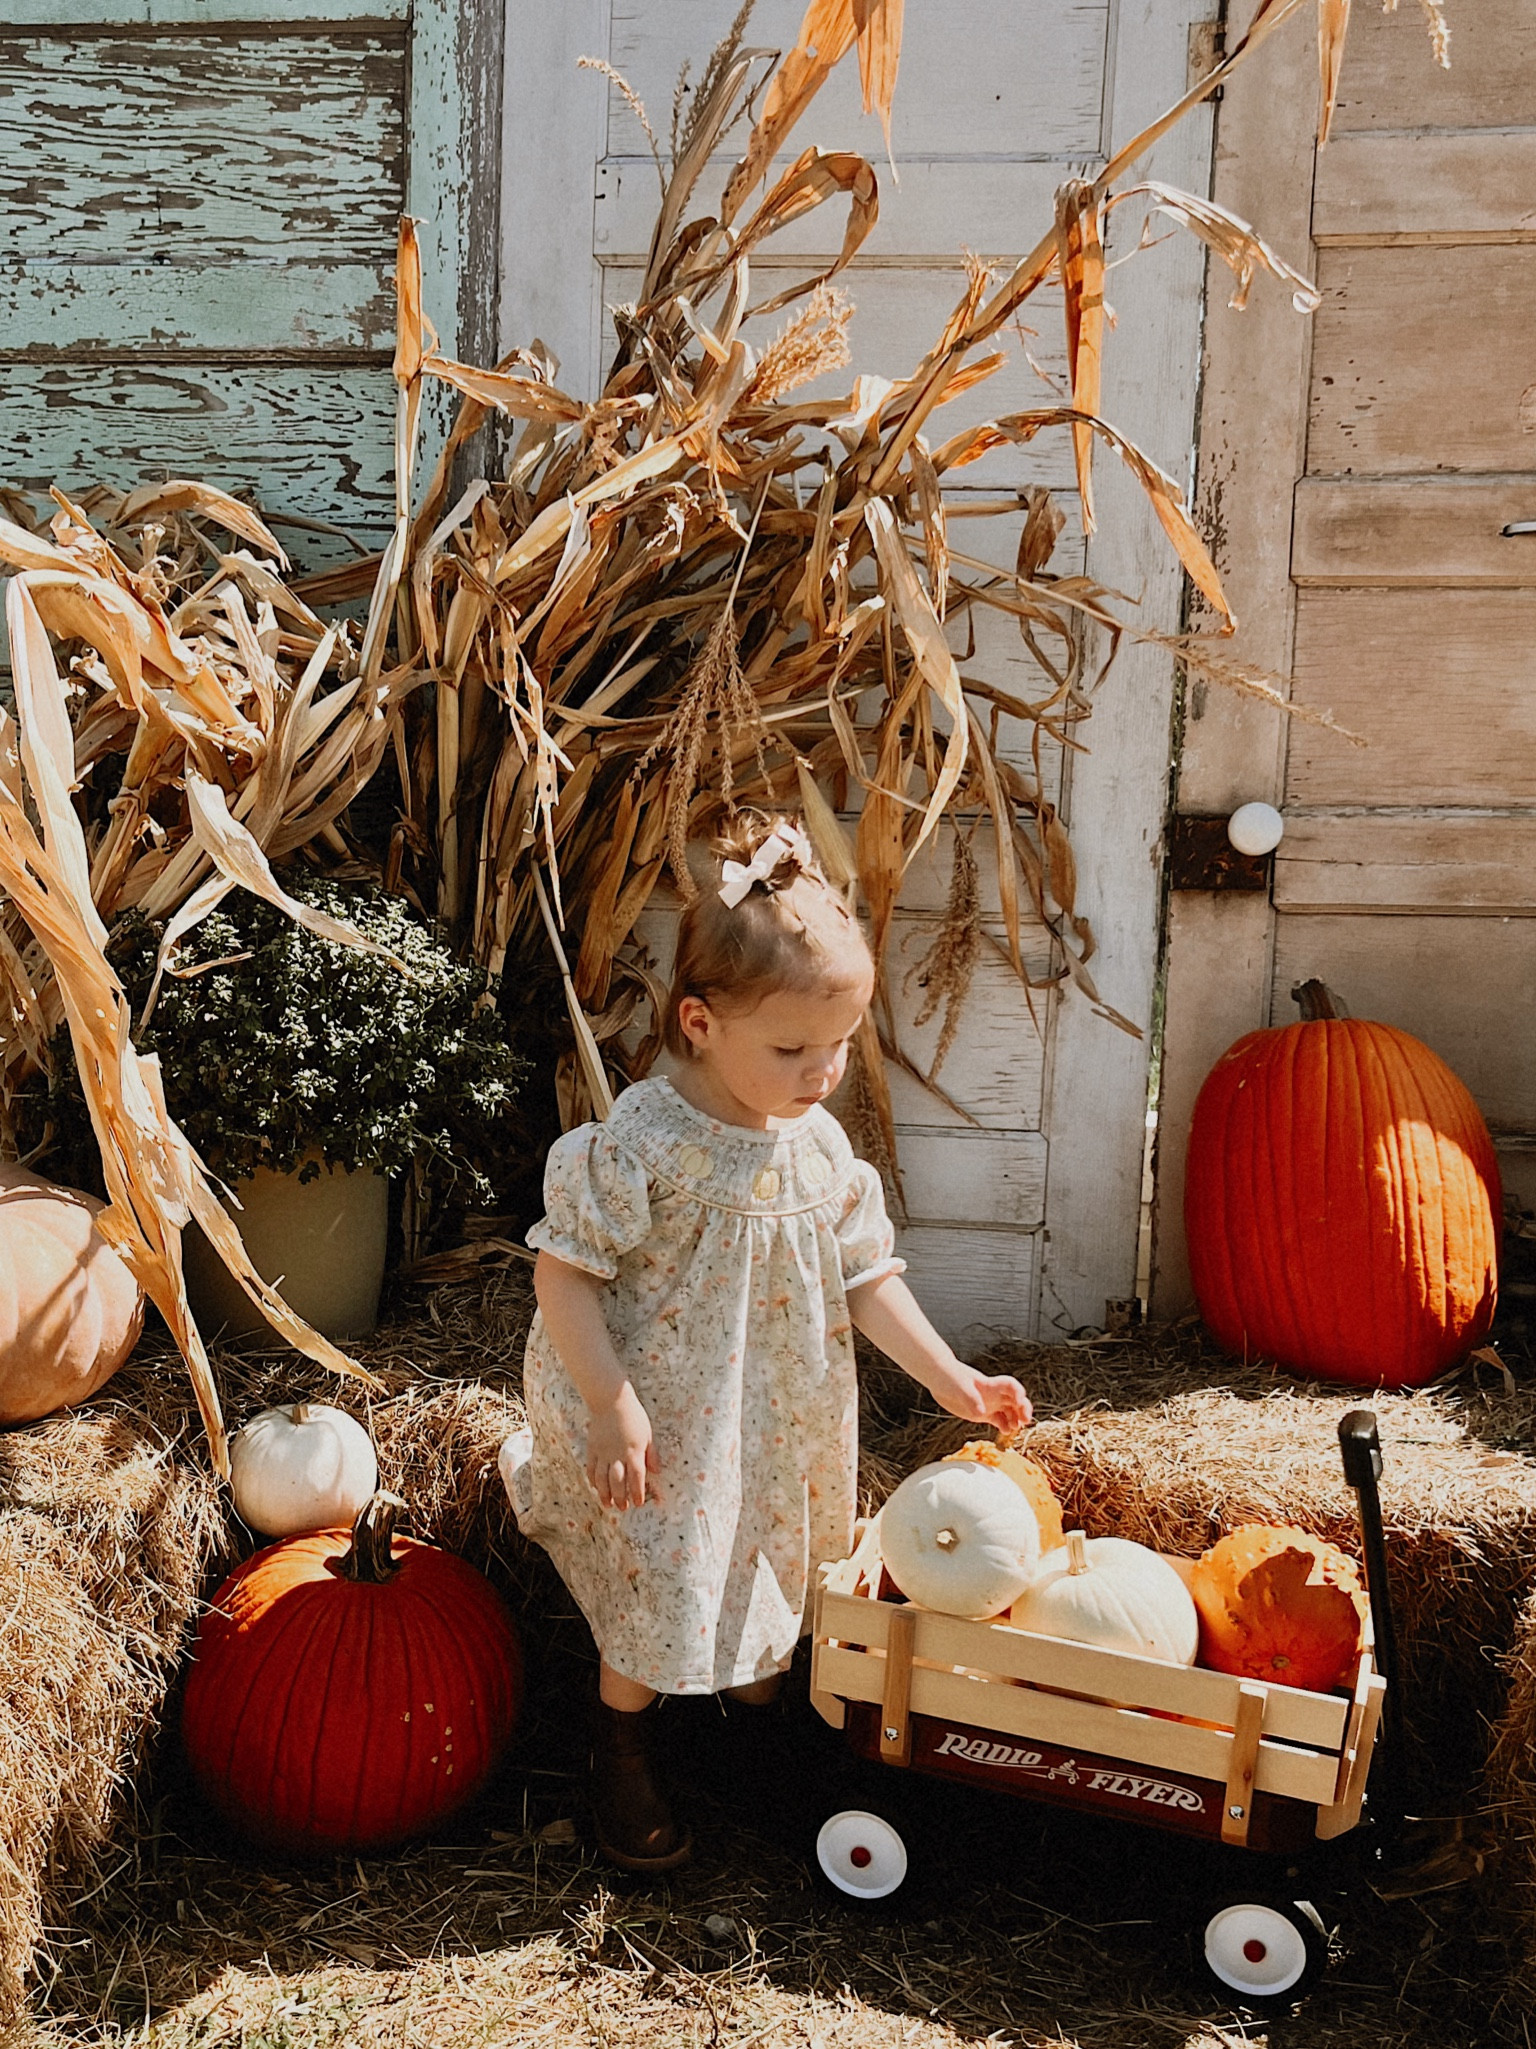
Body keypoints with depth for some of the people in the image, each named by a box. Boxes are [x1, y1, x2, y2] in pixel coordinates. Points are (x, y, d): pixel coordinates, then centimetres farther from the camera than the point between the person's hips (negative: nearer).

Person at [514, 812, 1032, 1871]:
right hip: (662, 1422, -5)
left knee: (769, 1569, 22)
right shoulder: (638, 1144, -25)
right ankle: (623, 1751, 34)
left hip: (775, 1420, 5)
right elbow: (564, 1273, -19)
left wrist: (949, 1376, -2)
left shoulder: (820, 1146, -7)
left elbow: (864, 1272, 2)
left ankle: (759, 1678, 51)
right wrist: (611, 1406, -21)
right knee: (660, 1587, 8)